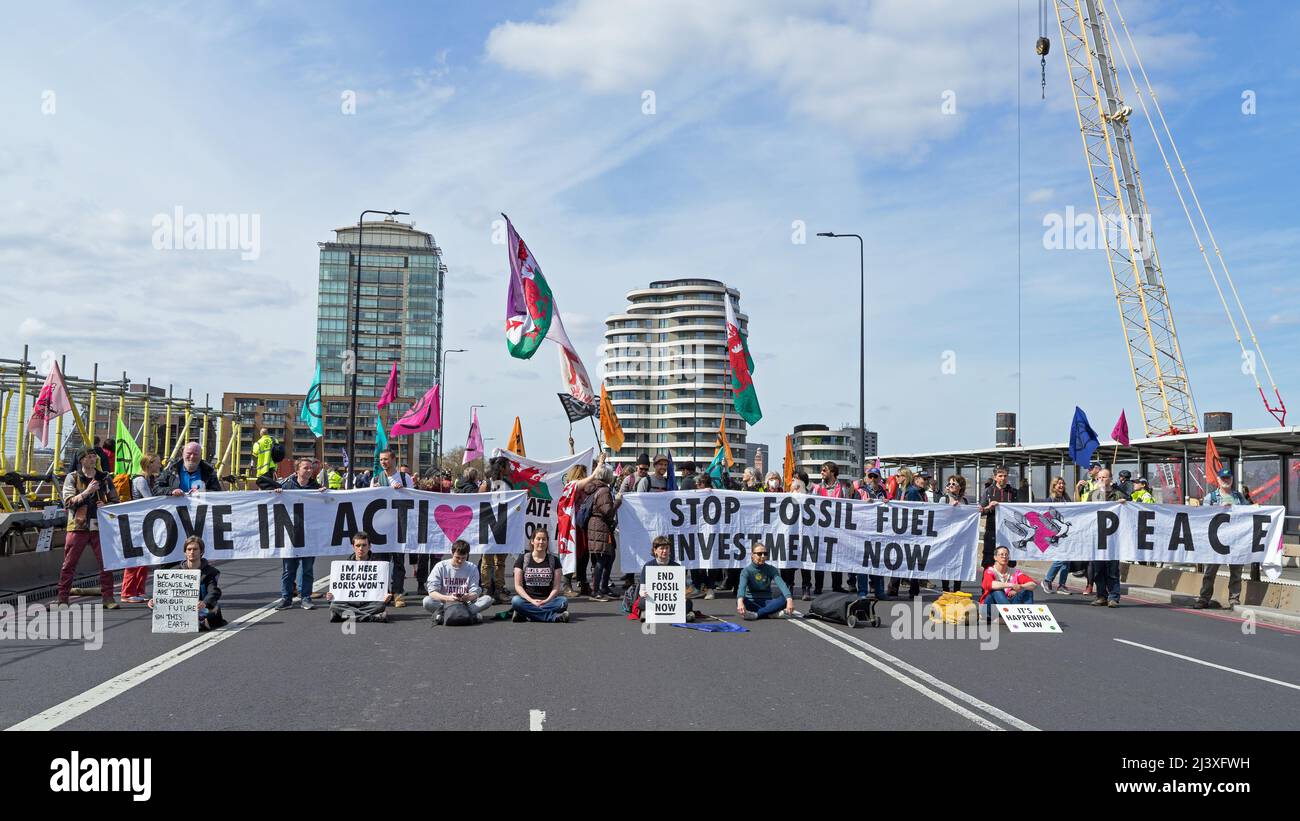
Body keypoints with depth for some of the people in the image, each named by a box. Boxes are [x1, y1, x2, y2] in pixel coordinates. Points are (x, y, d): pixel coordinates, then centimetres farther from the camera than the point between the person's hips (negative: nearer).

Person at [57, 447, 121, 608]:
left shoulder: (104, 478, 11)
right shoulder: (72, 477, 5)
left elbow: (115, 501, 12)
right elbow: (68, 502, -6)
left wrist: (106, 505, -9)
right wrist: (87, 491, -15)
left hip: (100, 527, 2)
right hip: (78, 526, -2)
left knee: (106, 563, -2)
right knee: (69, 564, 1)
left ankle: (108, 598, 5)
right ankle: (63, 598, 9)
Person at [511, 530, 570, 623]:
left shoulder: (554, 560, 10)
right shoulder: (522, 559, 8)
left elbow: (556, 587, 4)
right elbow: (518, 585, 1)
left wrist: (547, 600, -15)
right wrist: (531, 601, -15)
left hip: (547, 600, 1)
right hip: (527, 599, -1)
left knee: (563, 601, -29)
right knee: (515, 601, -34)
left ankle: (526, 615, -32)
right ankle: (553, 616, -35)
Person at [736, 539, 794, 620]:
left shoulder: (770, 569, 1)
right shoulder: (747, 570, -5)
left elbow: (781, 584, -17)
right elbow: (742, 587, -25)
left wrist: (789, 600, -37)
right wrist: (740, 602, -48)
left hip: (767, 602, 2)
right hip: (752, 603, -2)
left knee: (785, 599, -27)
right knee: (739, 601, -36)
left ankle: (756, 614, -32)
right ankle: (774, 613, -32)